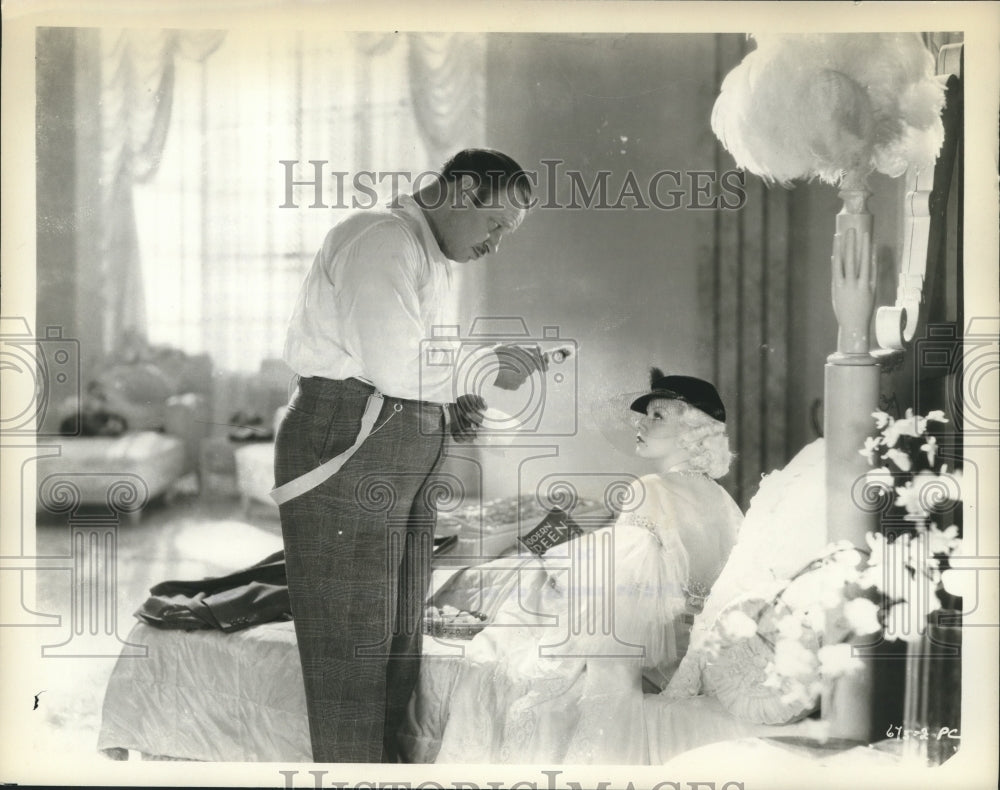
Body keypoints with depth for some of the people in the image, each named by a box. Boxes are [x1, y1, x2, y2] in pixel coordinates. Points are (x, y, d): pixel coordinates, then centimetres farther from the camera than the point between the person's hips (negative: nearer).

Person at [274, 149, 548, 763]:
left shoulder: (433, 263, 23)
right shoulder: (381, 238, -8)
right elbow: (391, 364, -19)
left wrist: (451, 408, 7)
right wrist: (486, 367, -7)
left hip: (405, 459, 10)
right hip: (348, 449, -10)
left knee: (399, 644, 10)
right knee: (353, 646, -5)